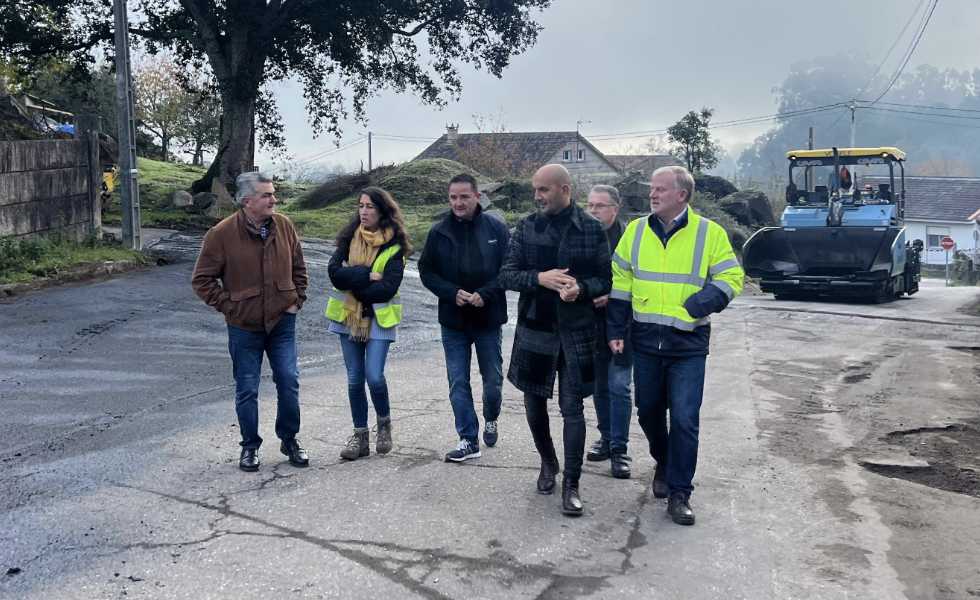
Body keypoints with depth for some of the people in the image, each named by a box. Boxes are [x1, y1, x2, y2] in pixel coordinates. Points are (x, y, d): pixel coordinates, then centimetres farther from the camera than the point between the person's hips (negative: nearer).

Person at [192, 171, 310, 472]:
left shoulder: (283, 226, -1)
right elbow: (202, 280, -5)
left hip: (282, 322, 3)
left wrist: (296, 300, 4)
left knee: (289, 382, 4)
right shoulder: (221, 234, -11)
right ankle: (250, 446, 23)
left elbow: (298, 267, 13)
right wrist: (230, 307, -9)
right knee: (247, 389, 8)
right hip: (244, 327, -2)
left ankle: (289, 439, 23)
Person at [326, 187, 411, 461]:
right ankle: (360, 436, 19)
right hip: (348, 316, 4)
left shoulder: (394, 245, -6)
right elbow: (334, 271, -9)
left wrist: (352, 281, -12)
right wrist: (367, 276, -18)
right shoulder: (349, 238, 5)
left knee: (374, 377, -11)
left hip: (378, 318, -3)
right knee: (355, 379, 7)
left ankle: (384, 423, 17)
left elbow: (388, 288, -16)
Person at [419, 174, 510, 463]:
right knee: (458, 382, 3)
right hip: (453, 320, 1)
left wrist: (485, 294, -17)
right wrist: (452, 293, -13)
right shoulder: (439, 232, -1)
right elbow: (426, 271, 3)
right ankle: (468, 441, 12)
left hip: (488, 318, -1)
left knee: (493, 379, 11)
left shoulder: (496, 228, -5)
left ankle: (491, 420, 39)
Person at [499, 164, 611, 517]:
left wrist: (582, 288, -19)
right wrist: (539, 278, -18)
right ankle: (548, 462, 37)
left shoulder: (591, 229, -3)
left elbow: (607, 278, 1)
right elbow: (505, 275, -1)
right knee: (534, 401, 13)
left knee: (572, 408, -2)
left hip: (576, 331, -2)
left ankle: (571, 484, 8)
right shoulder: (526, 227, 2)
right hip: (533, 328, 3)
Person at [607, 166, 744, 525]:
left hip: (688, 345, -3)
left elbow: (731, 277, -1)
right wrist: (616, 330, 4)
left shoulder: (709, 233, -4)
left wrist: (704, 301, -19)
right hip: (645, 341, 3)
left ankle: (679, 493, 9)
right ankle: (664, 464, 41)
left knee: (684, 419, -4)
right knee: (648, 411, 14)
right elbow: (620, 282, 7)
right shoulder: (636, 230, 4)